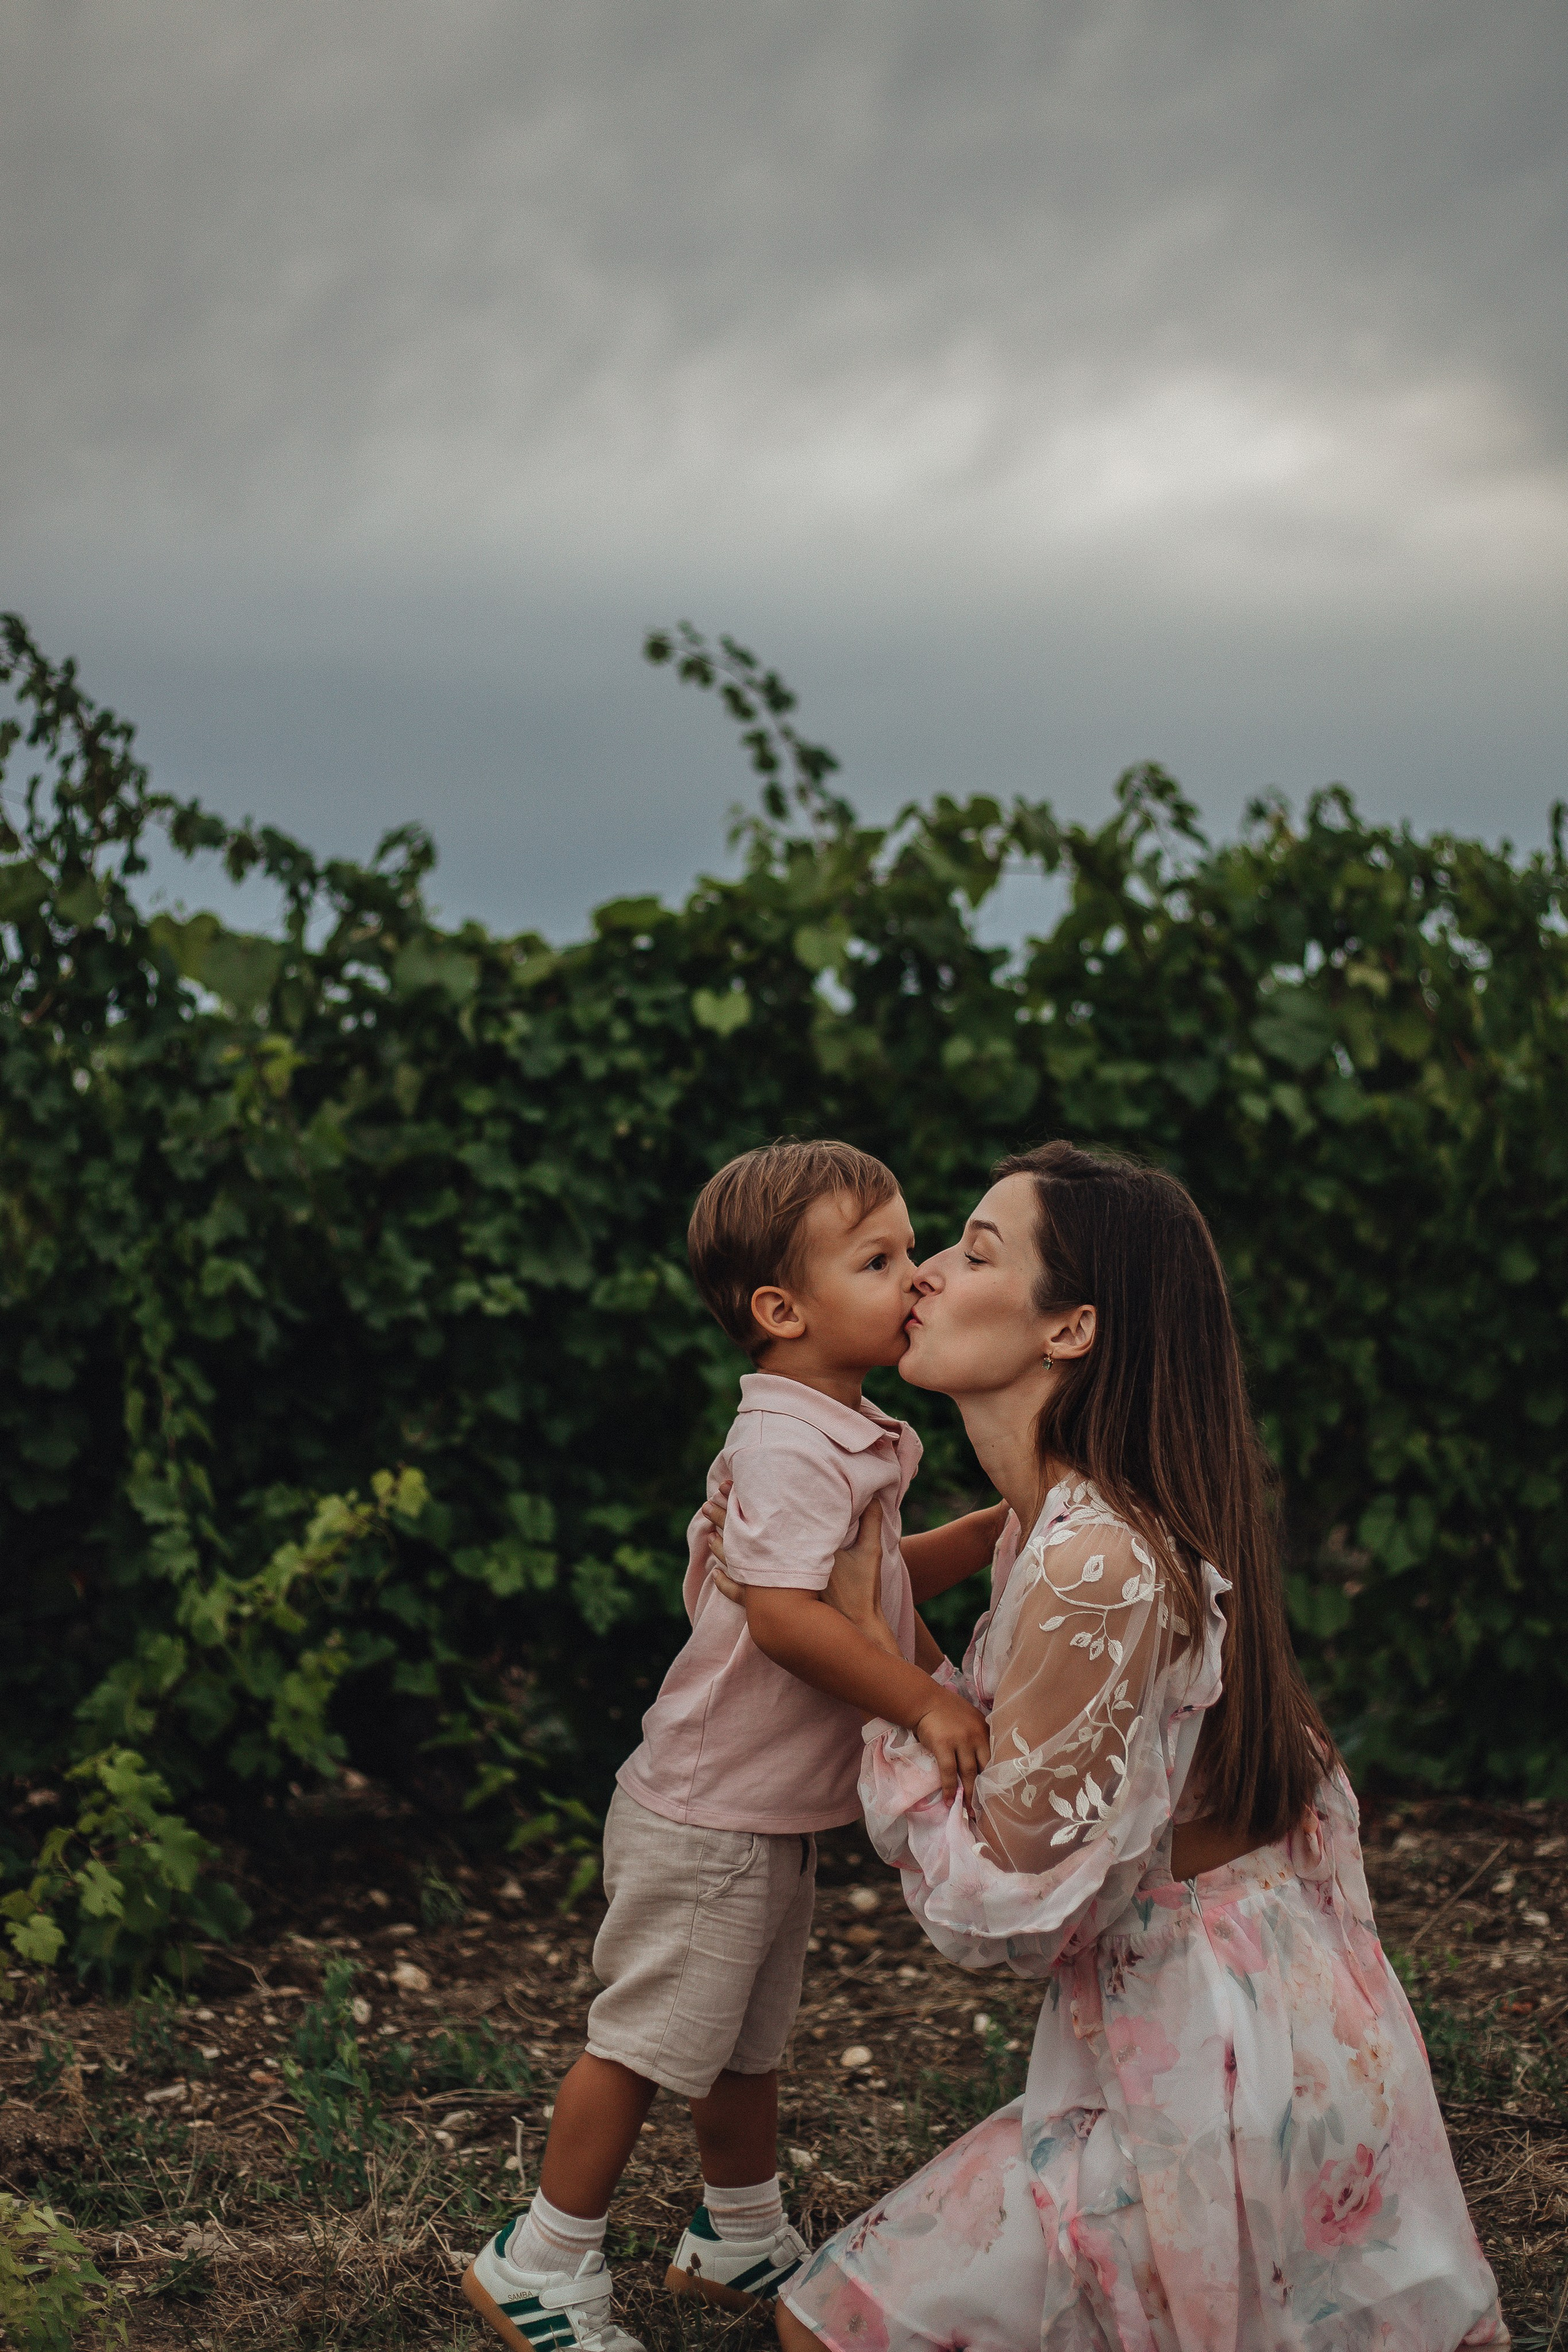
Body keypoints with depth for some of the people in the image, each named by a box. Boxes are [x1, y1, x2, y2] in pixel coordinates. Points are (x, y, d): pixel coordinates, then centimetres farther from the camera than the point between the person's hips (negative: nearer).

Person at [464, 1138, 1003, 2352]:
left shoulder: (852, 1439, 9)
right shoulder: (786, 1446, -24)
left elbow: (867, 1581, 24)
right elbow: (783, 1610, -35)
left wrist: (982, 1534, 9)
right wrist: (927, 1705, -33)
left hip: (776, 1814, 10)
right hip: (707, 1813, -10)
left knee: (751, 2038, 24)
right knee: (648, 2043, 2)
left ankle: (741, 2239, 41)